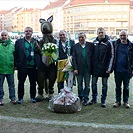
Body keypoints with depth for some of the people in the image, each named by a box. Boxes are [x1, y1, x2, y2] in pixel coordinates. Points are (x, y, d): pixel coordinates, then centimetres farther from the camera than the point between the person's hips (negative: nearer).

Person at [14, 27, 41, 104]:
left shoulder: (35, 42, 7)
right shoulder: (19, 42, 2)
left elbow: (40, 53, 7)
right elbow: (16, 54, -1)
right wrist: (16, 65, -6)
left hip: (33, 67, 1)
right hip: (22, 67, -1)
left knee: (33, 83, 11)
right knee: (21, 83, 8)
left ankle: (33, 97, 25)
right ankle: (20, 98, 20)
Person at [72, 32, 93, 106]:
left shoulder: (90, 45, 0)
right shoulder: (75, 46, 2)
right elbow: (74, 58, -1)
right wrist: (75, 68, -8)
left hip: (87, 69, -1)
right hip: (79, 69, 1)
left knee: (87, 85, 6)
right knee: (80, 85, 12)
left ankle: (85, 99, 17)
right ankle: (80, 97, 28)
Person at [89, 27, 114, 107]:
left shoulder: (108, 43, -6)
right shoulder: (94, 42, 6)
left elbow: (112, 56, -7)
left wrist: (109, 68, -12)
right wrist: (91, 65, 5)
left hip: (104, 68, -4)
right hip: (95, 67, 4)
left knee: (104, 84, 5)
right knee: (94, 83, 10)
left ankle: (103, 100, 16)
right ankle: (94, 99, 25)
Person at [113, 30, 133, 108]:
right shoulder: (116, 44, 1)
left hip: (127, 70, -1)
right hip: (117, 70, 1)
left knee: (126, 87, 11)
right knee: (118, 87, 11)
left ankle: (126, 101, 22)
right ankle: (118, 101, 21)